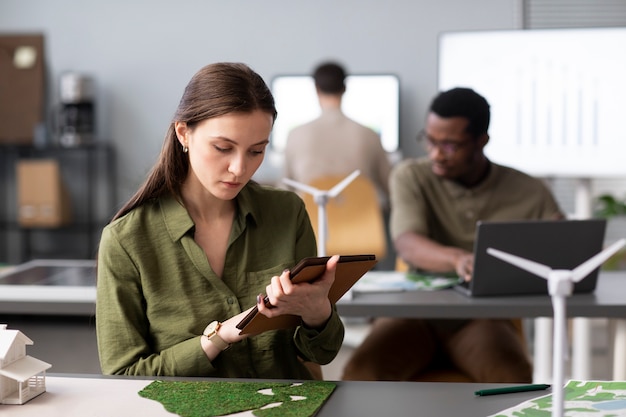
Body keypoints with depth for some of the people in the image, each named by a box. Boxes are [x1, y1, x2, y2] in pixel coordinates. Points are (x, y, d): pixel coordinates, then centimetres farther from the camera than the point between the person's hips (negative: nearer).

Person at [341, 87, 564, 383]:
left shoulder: (529, 193, 4)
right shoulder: (411, 177, 2)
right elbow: (407, 244, -15)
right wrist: (458, 259, -38)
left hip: (483, 318, 0)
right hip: (415, 312, 0)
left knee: (514, 379, -34)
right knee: (361, 372, -31)